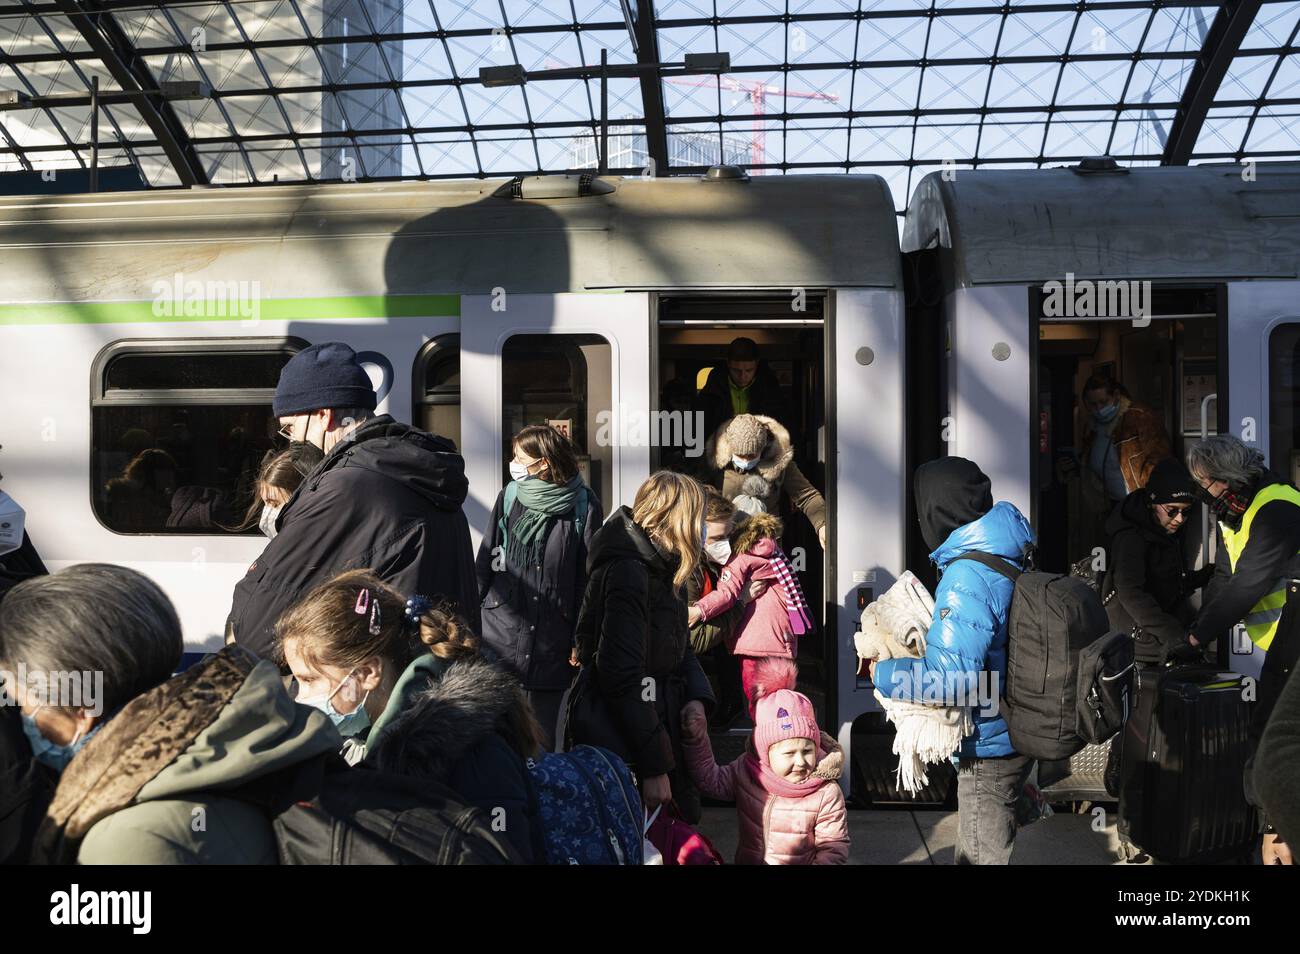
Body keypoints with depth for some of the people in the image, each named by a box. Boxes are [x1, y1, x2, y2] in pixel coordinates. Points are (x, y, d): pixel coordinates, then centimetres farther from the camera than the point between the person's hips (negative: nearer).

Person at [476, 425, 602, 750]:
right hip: (502, 632, 2)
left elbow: (588, 579, -2)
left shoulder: (583, 506, -3)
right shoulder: (509, 496, 3)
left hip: (552, 644, -1)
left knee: (543, 733, 9)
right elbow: (485, 561, 7)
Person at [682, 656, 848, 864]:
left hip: (802, 862, -1)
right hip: (747, 860, 1)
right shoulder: (746, 773, -1)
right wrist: (696, 737, -2)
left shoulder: (826, 794, -8)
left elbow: (835, 847, -3)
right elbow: (710, 780, 9)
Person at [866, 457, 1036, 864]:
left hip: (990, 747, -9)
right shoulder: (1006, 557, 3)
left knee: (982, 855, 6)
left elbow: (952, 679, -34)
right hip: (1014, 734, 9)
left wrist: (883, 674, -20)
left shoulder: (966, 581, -28)